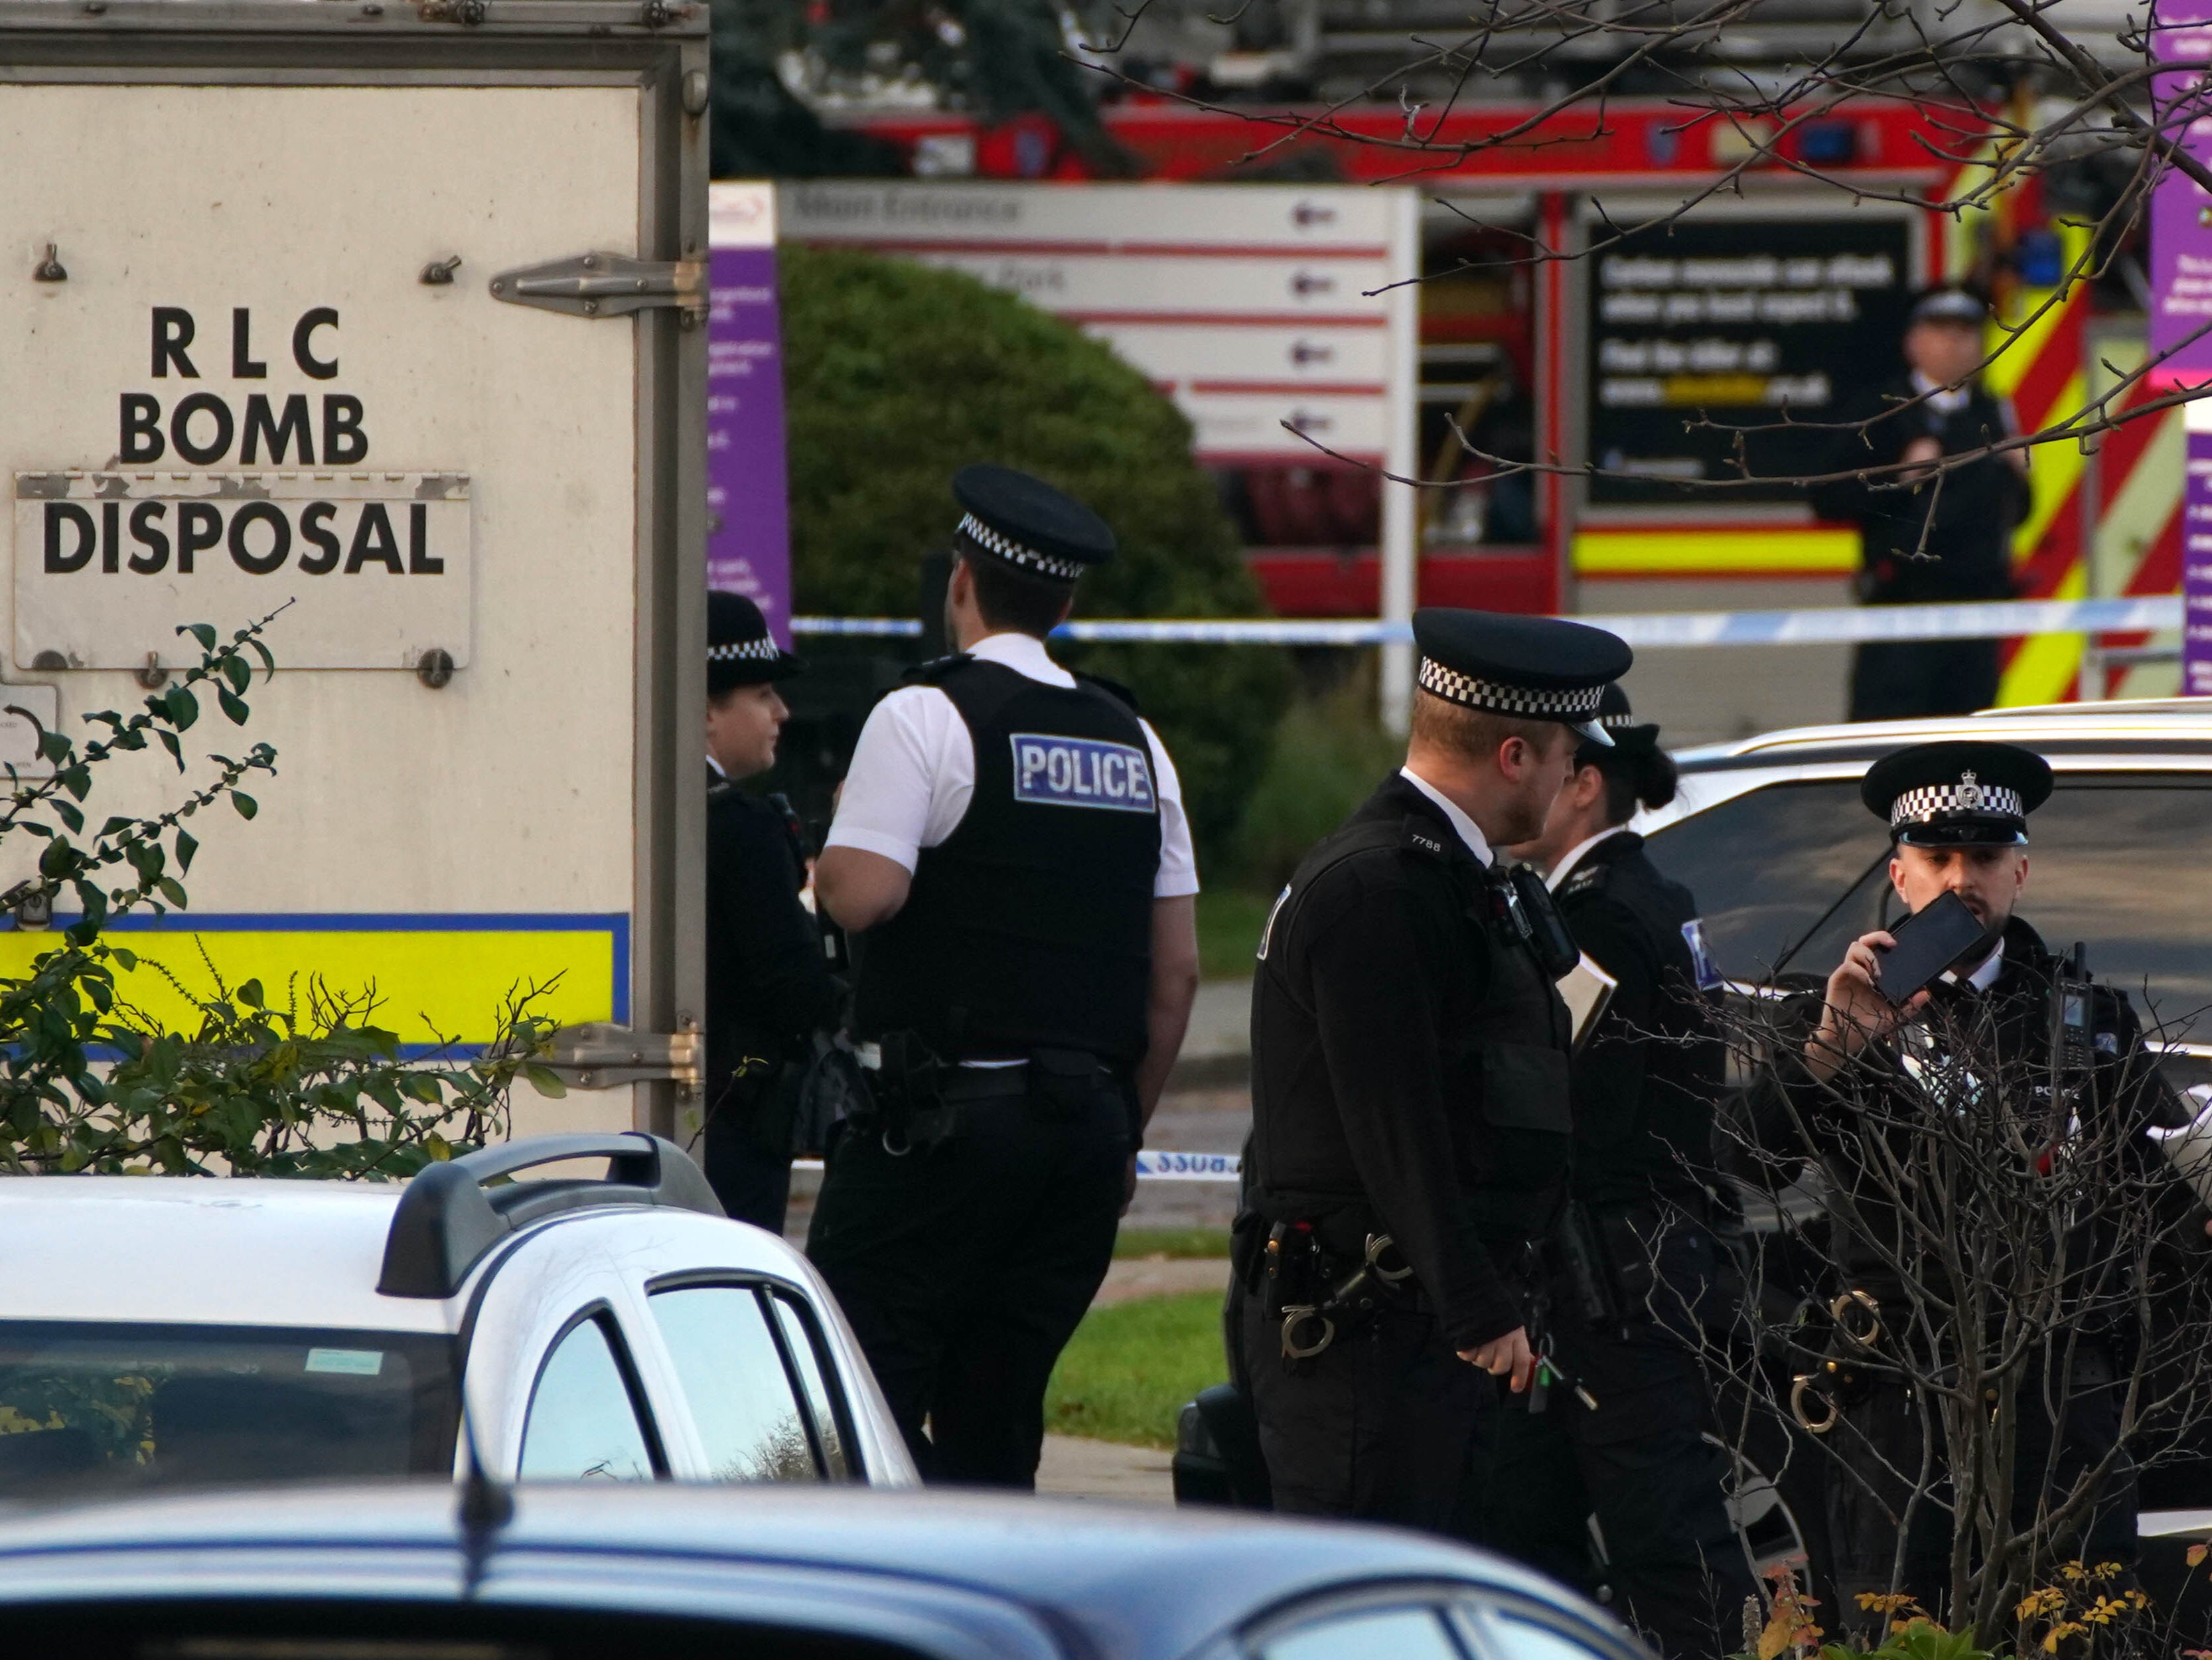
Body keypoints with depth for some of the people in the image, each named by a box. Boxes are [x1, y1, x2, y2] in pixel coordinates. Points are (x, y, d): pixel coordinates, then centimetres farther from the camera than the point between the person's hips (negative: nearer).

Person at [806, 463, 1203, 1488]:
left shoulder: (926, 715, -6)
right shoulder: (1135, 741, 14)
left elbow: (863, 894, -17)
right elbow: (1177, 968, 14)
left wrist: (826, 860, 6)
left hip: (944, 1120, -6)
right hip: (1087, 1120, 6)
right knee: (994, 1421, 10)